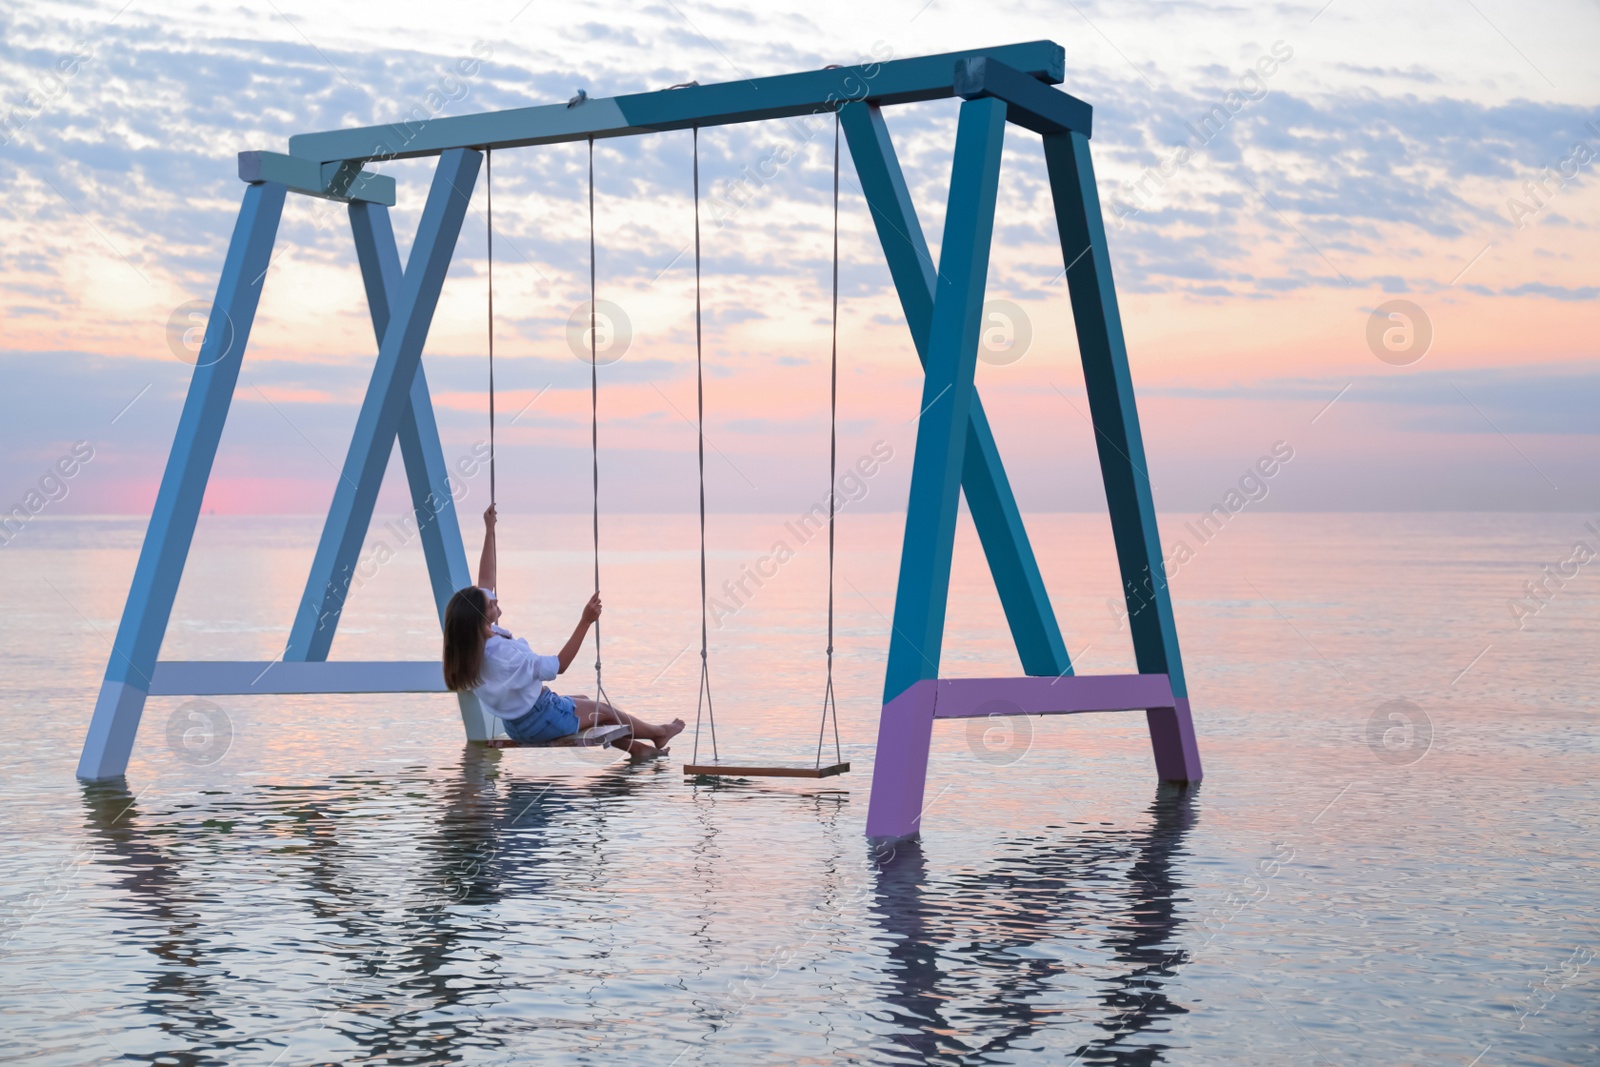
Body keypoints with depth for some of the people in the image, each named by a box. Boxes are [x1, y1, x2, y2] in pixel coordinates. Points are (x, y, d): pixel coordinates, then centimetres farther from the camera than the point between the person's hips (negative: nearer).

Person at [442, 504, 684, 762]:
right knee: (604, 711, 15)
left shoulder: (471, 641, -12)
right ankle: (659, 733, 39)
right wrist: (585, 622, -34)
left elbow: (485, 583, 0)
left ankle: (637, 748, 39)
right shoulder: (502, 654, -37)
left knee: (585, 702, 29)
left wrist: (489, 532, 2)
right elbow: (558, 665, -31)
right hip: (539, 721, -9)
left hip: (516, 721, 9)